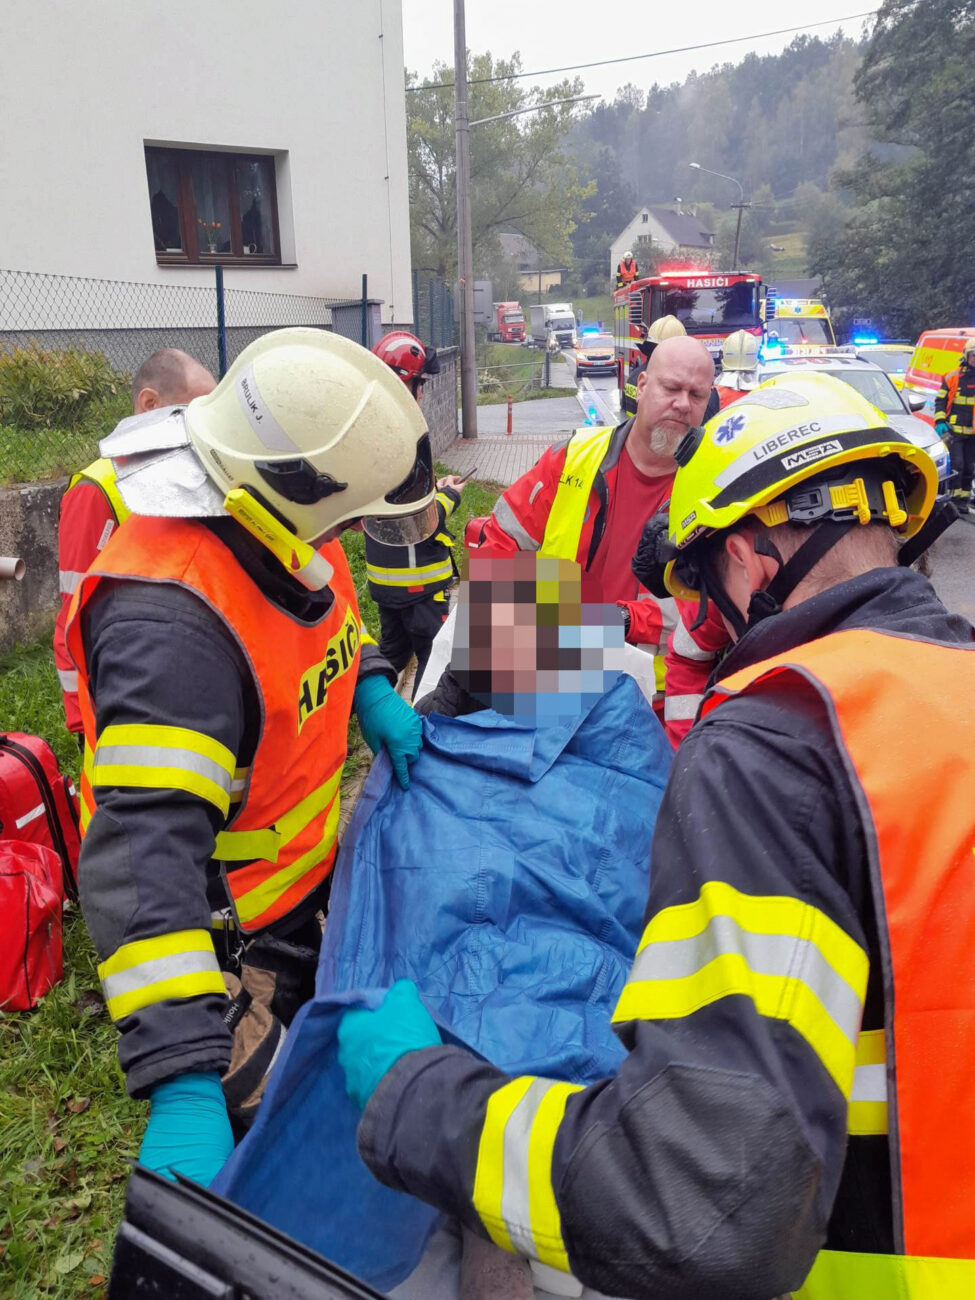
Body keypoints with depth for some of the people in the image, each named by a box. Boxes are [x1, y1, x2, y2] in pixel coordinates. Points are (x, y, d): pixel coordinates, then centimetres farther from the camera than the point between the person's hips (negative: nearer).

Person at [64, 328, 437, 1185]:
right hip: (224, 927, -8)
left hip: (306, 864, 8)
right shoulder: (170, 622, -40)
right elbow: (144, 847, -45)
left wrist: (371, 691, -8)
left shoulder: (283, 525, -12)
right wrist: (181, 1083, -47)